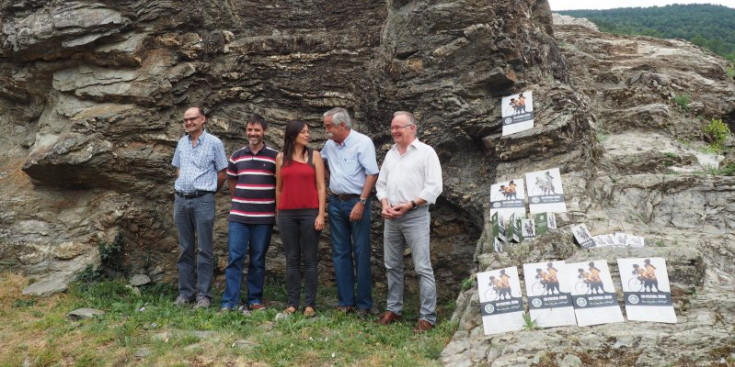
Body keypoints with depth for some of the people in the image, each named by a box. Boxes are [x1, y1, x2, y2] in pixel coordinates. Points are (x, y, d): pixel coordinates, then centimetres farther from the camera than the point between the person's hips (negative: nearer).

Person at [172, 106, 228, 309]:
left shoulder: (214, 143, -2)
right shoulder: (182, 143, 13)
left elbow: (222, 173, 1)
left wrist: (207, 190, 7)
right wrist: (182, 189, 13)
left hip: (203, 200, -5)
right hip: (181, 200, 5)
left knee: (205, 250, -3)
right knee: (184, 249, 9)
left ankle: (204, 295, 1)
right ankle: (185, 292, 17)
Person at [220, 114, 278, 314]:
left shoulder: (275, 156, 0)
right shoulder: (237, 156, 7)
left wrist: (274, 204, 5)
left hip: (264, 217, -1)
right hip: (238, 216, 1)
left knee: (258, 260, 7)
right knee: (234, 258, -2)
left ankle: (255, 300, 18)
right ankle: (229, 303, 2)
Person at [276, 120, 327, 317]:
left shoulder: (315, 155, 4)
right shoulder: (281, 158, 9)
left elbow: (321, 187, 0)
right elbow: (279, 188, 13)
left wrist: (321, 214, -8)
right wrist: (278, 213, 12)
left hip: (309, 212, -2)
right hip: (287, 214, 2)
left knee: (309, 259, 1)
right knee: (292, 260, 6)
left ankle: (310, 304, 7)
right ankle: (292, 303, 13)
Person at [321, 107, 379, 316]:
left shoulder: (363, 143, -10)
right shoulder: (329, 145, 9)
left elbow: (372, 174, -14)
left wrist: (361, 203, -19)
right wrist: (330, 180, 13)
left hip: (356, 202, -6)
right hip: (336, 203, 6)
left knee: (361, 253, -1)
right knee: (340, 253, 8)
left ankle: (364, 304, 7)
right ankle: (345, 302, 17)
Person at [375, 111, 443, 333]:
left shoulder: (425, 152, -4)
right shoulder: (391, 154, 15)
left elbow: (434, 187, -10)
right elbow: (381, 183, 18)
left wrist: (409, 204, -15)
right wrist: (385, 204, -1)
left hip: (415, 216, -6)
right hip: (391, 218, 7)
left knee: (423, 268, -5)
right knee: (392, 266, 12)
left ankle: (428, 317, -1)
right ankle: (393, 309, 24)